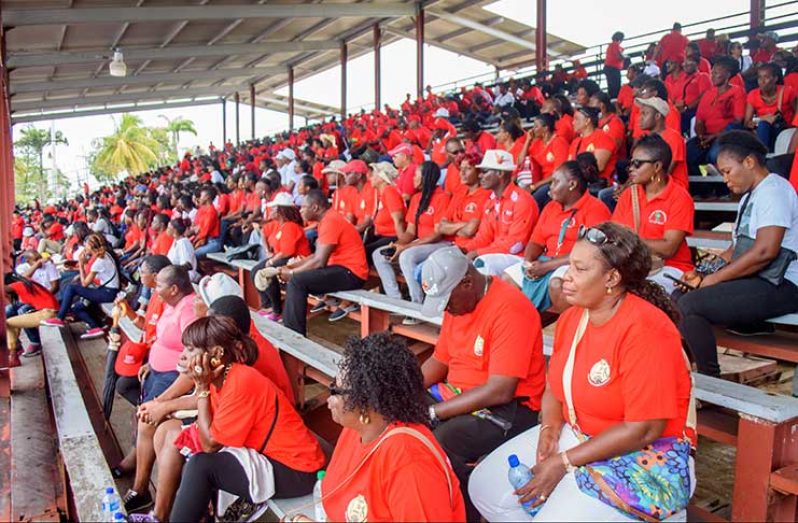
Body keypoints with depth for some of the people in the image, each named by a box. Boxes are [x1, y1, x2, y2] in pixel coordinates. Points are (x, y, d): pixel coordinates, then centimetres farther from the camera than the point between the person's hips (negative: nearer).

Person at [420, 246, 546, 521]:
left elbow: (500, 391, -27)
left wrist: (434, 412, -23)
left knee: (441, 443, -30)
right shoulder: (456, 302, 4)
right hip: (458, 394, 9)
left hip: (509, 408, -8)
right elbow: (439, 361, 13)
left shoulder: (510, 309, -23)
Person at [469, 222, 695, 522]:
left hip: (645, 456, -7)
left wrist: (564, 463, -22)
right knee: (484, 485, 2)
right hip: (578, 437, 8)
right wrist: (550, 428, -12)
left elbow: (644, 429, -24)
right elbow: (555, 387, 10)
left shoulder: (643, 329, -24)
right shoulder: (571, 318, 0)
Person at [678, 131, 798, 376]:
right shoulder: (751, 195, 20)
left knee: (689, 305, -24)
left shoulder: (773, 190, -12)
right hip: (755, 280, 10)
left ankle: (710, 381, -10)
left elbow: (764, 251, -23)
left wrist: (712, 279, -17)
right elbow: (739, 247, 19)